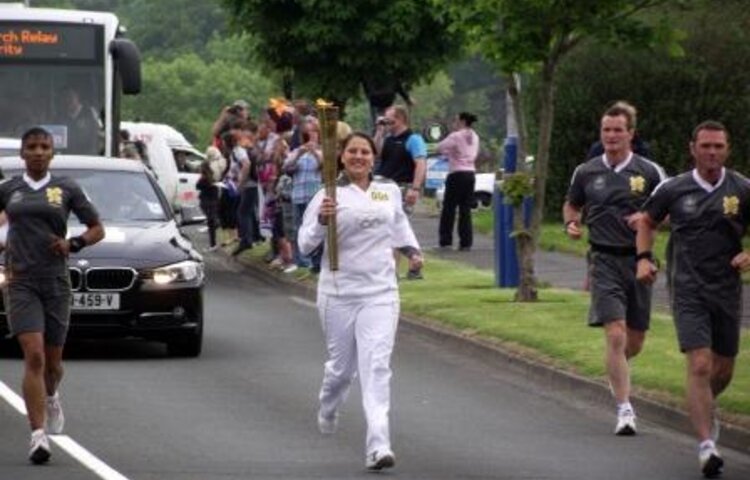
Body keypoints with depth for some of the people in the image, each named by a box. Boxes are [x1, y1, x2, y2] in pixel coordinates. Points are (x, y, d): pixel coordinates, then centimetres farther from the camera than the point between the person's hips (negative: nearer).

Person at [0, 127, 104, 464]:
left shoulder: (66, 189, 5)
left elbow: (97, 229, 10)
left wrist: (73, 244, -9)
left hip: (56, 282, 1)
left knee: (52, 360, 10)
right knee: (33, 356, -16)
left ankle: (50, 397, 47)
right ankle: (38, 435, -19)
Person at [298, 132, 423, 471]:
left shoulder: (389, 192, 8)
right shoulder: (329, 196, -4)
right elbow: (305, 244, -8)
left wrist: (412, 250, 20)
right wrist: (322, 221, -25)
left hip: (380, 293, 1)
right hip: (338, 293, -1)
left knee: (376, 366, -11)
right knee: (342, 365, 11)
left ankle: (378, 446, -19)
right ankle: (328, 411, 47)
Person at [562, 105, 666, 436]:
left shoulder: (649, 172, 1)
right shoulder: (586, 173, 5)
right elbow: (572, 205, 22)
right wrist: (571, 224, 0)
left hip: (639, 260, 1)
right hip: (604, 260, -1)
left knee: (635, 340, 9)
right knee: (615, 333, -15)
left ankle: (617, 368, 45)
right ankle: (624, 410, -15)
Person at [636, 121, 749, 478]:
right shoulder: (674, 190, 0)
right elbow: (647, 221, 17)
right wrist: (644, 258, 2)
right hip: (689, 291, -2)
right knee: (700, 365, -16)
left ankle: (703, 408, 48)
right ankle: (706, 446, -20)